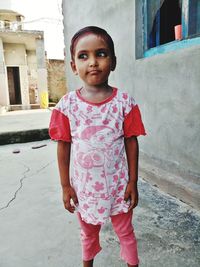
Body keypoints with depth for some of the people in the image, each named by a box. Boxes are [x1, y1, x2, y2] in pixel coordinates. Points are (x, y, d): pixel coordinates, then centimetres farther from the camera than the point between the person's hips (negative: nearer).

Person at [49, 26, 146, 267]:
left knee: (125, 231, 21)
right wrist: (65, 186, -2)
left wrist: (132, 182, -4)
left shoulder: (124, 102, -11)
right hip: (83, 186, 2)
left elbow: (131, 143, -6)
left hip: (118, 184, -1)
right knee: (88, 233, 26)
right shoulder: (67, 105, -10)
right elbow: (63, 146, -5)